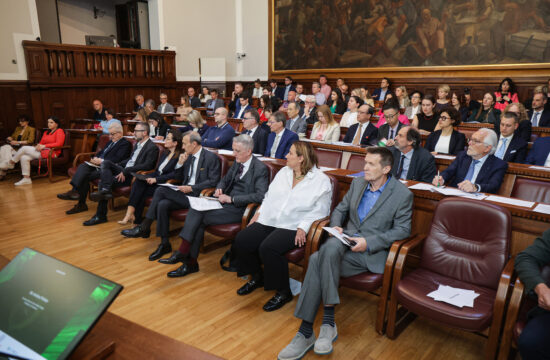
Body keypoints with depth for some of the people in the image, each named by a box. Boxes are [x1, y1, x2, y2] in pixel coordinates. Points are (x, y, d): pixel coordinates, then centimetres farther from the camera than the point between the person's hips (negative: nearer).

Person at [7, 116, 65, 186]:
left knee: (24, 148, -16)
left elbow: (59, 144, -13)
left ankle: (11, 163, 5)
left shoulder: (59, 131, 0)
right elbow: (41, 143, 21)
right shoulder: (46, 132, 24)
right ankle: (26, 179, -14)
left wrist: (44, 146, -17)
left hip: (51, 152, -8)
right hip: (42, 151, 8)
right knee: (24, 157, -17)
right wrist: (38, 146, -4)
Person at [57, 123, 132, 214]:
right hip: (98, 165, 9)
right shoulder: (111, 141, 24)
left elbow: (117, 159, -16)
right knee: (82, 166, -18)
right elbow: (101, 152, 26)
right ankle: (74, 191, -30)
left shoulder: (126, 144, -4)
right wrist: (95, 158, 4)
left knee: (85, 176, -23)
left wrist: (101, 161, -19)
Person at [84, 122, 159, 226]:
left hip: (132, 176, -8)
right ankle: (106, 190, -25)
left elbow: (147, 166, -22)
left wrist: (126, 171, -23)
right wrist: (117, 165, 9)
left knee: (103, 181, -19)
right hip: (124, 171, 8)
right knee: (105, 163, -15)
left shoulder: (152, 148, -11)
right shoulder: (137, 144, 19)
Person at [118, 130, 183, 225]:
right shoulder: (165, 153, 18)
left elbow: (174, 174, -18)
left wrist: (156, 179, -22)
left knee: (141, 192, -25)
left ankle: (134, 217, -16)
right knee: (137, 182, -21)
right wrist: (149, 177, 1)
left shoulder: (179, 156, -9)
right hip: (155, 180, 7)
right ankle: (130, 214, -28)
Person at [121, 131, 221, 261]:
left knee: (161, 190, -20)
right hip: (185, 193, 7)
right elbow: (178, 179, 21)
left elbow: (213, 181, -14)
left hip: (198, 196, -7)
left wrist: (191, 188, -19)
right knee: (163, 204, -21)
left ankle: (144, 228, -9)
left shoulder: (211, 157, -6)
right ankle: (165, 244, -13)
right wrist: (180, 164, 2)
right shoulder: (187, 157, 16)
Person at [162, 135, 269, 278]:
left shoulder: (261, 169, -10)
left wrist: (232, 199, -21)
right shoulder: (237, 162, 14)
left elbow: (260, 196, -21)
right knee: (196, 208, -17)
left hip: (240, 209, -7)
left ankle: (183, 252, -8)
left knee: (199, 218, -22)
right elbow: (225, 179, 27)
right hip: (227, 202, 8)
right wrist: (219, 189, 2)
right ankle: (190, 263, -14)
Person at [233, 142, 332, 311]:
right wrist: (258, 213, 7)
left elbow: (320, 210, -9)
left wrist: (303, 228, -20)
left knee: (268, 248, -30)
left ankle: (283, 292, -7)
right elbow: (269, 195, 20)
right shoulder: (283, 172, 16)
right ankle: (257, 278, 15)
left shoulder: (321, 181, -3)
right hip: (268, 221, 7)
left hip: (293, 227, -6)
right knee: (241, 240, -11)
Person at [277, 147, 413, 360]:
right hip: (345, 241, 5)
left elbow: (403, 230, -5)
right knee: (329, 247, -33)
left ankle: (306, 332, -23)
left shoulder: (403, 194, -1)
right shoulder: (357, 183, 15)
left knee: (318, 261, -31)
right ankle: (328, 322, -24)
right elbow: (340, 210, 23)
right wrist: (336, 226, 0)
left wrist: (369, 242, -15)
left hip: (372, 252, -5)